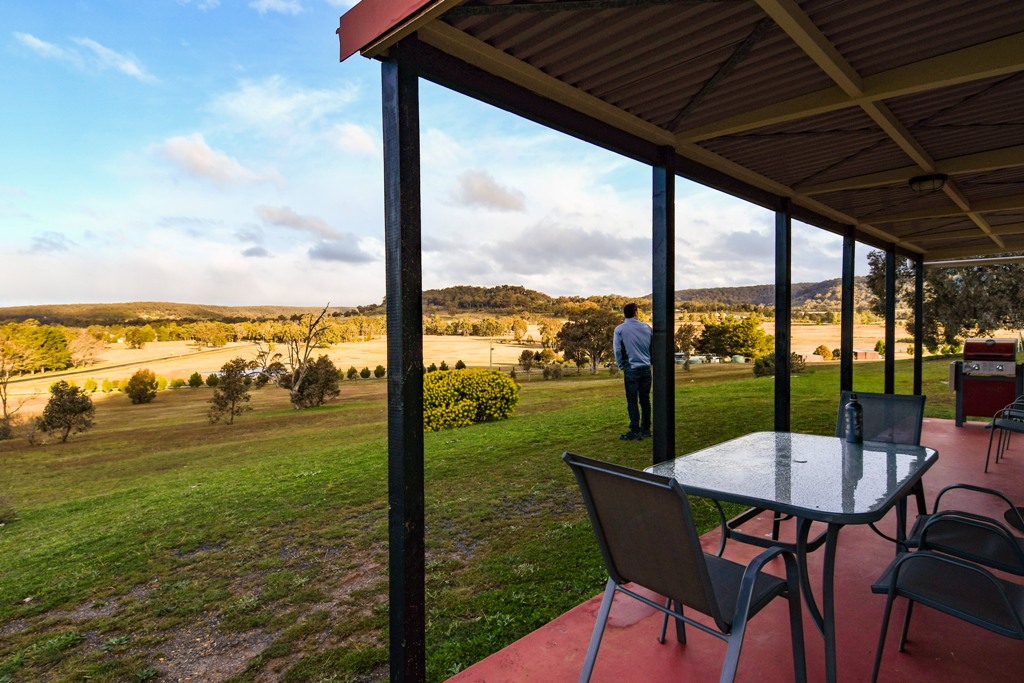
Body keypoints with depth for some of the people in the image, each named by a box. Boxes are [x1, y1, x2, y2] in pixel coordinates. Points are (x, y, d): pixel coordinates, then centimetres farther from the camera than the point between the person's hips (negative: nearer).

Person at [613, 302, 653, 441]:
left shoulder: (620, 329, -6)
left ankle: (635, 431, -1)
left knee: (632, 401, -1)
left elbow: (618, 350, -5)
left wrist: (621, 366, 8)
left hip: (631, 369, -4)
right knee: (645, 399, 11)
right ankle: (646, 429, 17)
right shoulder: (647, 327, 4)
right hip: (646, 368, 4)